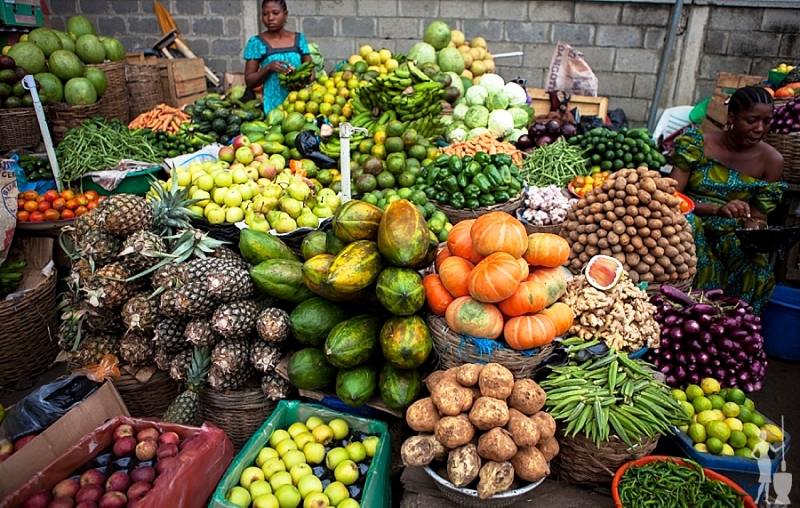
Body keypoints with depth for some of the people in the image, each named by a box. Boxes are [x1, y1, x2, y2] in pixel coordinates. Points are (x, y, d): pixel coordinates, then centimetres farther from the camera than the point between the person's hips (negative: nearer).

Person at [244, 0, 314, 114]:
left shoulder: (299, 39, 8)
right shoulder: (257, 42, 0)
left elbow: (310, 68, 11)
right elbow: (249, 81, 0)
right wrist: (268, 67, -17)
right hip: (274, 106, -2)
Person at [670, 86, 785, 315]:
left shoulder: (771, 161, 4)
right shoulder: (697, 143, -4)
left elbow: (756, 218, 5)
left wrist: (756, 232, -20)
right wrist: (717, 210, -30)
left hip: (731, 237, 2)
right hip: (691, 227, -2)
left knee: (758, 270, -29)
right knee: (687, 220, -36)